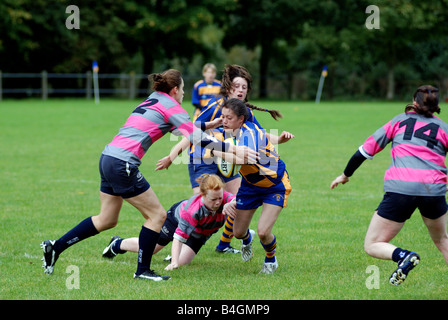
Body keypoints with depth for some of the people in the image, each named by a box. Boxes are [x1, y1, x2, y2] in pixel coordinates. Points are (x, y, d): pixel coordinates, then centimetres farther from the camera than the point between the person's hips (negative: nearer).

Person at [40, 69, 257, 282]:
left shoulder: (151, 101, 22)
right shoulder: (171, 107, -3)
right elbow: (197, 138, -10)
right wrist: (232, 149, -6)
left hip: (107, 158, 9)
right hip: (123, 164, -9)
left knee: (107, 220, 17)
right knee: (157, 215, 1)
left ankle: (55, 247, 17)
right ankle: (142, 270, 6)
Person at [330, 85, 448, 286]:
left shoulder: (400, 121, 17)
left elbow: (367, 149, 16)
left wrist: (345, 175, 27)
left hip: (400, 188, -2)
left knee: (372, 245, 5)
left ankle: (404, 256, -23)